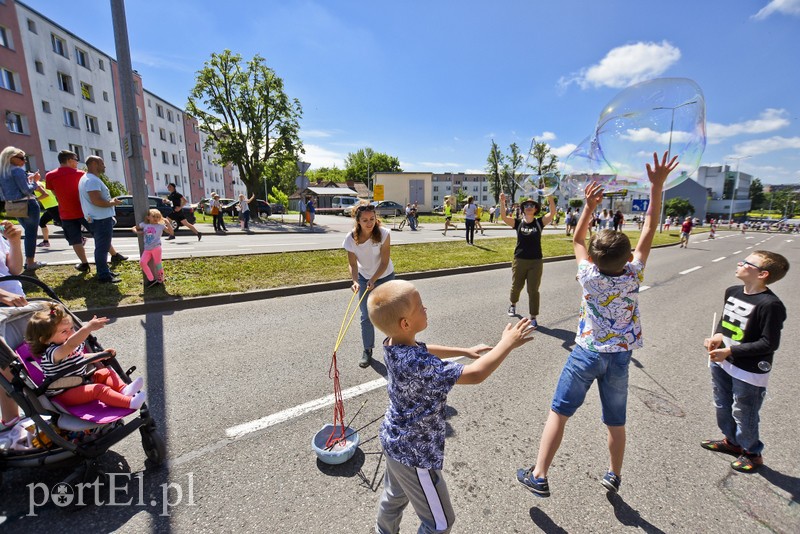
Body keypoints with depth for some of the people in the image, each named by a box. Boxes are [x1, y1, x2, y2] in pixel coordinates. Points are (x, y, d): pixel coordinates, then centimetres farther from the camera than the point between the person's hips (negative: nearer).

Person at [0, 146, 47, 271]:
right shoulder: (18, 170, -12)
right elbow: (26, 190, -17)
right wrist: (35, 182, -1)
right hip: (27, 204, -8)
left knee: (28, 232, 19)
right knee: (32, 232, -2)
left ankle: (29, 260, 23)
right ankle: (30, 262, 1)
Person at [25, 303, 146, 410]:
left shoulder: (74, 346, 4)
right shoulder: (52, 353, -26)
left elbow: (80, 357, 24)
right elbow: (70, 345, -50)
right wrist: (88, 327, -63)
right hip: (64, 394, -10)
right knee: (97, 389, -30)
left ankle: (124, 389, -23)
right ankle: (130, 402, -45)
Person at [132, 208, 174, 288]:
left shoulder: (160, 226, 4)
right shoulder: (144, 225, 13)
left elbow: (171, 232, -4)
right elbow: (134, 228, 26)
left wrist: (167, 222, -11)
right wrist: (137, 232, 4)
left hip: (156, 248, -3)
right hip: (147, 249, 4)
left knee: (157, 263, 3)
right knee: (142, 262, -13)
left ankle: (160, 279, 19)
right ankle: (151, 279, -5)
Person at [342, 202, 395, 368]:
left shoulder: (383, 234, -27)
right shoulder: (351, 238, -22)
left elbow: (384, 262, -22)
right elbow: (352, 264, -14)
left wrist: (373, 280, -32)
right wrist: (355, 281, -30)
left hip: (385, 277, -1)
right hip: (364, 279, 1)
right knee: (366, 316, 2)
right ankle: (367, 350, 18)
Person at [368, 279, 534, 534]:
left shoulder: (394, 345, -11)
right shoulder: (418, 365, -40)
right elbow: (475, 374, -37)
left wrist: (464, 351, 9)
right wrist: (507, 343, -23)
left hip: (395, 440, 8)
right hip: (415, 454, -8)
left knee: (395, 495, 34)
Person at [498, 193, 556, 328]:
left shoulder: (539, 222, -2)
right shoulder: (518, 223, -2)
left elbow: (552, 213, -17)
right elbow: (504, 218, -17)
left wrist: (550, 198, -32)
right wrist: (502, 203, -33)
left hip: (536, 261, -1)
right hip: (519, 260, 1)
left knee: (533, 290, 3)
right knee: (516, 286, 17)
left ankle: (533, 318, 13)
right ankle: (513, 305, 47)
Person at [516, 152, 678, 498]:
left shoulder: (590, 276, -17)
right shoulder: (633, 274, -13)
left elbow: (577, 240, -1)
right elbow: (649, 228, -6)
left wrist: (589, 206, -5)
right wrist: (657, 185, -6)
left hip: (586, 353, -3)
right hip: (619, 355, 3)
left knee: (558, 413, 5)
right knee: (616, 421, 18)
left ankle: (538, 477, 10)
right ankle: (614, 476, 39)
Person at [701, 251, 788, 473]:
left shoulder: (770, 304, -23)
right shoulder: (732, 292, -1)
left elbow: (769, 344, -21)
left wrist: (730, 351, -22)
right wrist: (718, 336, -7)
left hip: (749, 372, -7)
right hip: (721, 363, 7)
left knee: (744, 414, 12)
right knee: (723, 406, 23)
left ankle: (752, 453, 36)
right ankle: (731, 441, 46)